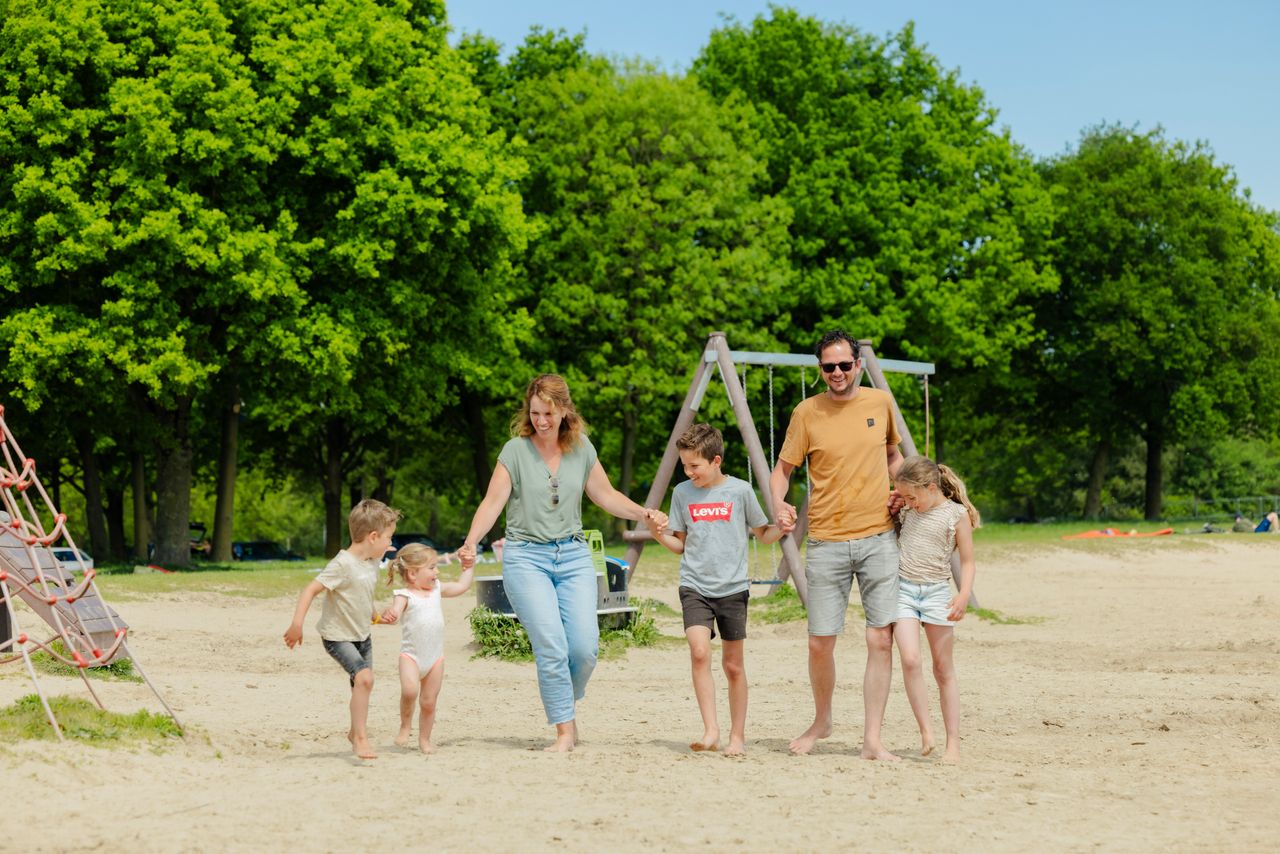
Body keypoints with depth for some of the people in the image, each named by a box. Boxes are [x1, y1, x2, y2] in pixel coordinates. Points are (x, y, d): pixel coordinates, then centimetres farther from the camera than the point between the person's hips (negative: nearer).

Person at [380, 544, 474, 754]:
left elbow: (461, 586, 24)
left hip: (435, 657, 5)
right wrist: (387, 616, -47)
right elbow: (395, 613, -26)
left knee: (429, 702, 7)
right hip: (411, 655, -5)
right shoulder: (405, 595, -9)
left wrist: (467, 567, 24)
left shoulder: (437, 589, 10)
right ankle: (405, 726, -2)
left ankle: (424, 739, 23)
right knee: (410, 690, -27)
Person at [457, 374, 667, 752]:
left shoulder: (582, 449, 7)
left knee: (585, 647, -7)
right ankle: (565, 730, -4)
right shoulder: (516, 451, -4)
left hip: (573, 555, 3)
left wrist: (645, 514, 2)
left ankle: (568, 703, 21)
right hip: (526, 557, -3)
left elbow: (606, 495, 16)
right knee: (551, 647, -13)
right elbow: (493, 502, -9)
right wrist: (471, 542, -23)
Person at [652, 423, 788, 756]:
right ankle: (710, 730, -18)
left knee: (733, 665, 6)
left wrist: (781, 528, -11)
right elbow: (681, 544, 13)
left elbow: (763, 534, 9)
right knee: (699, 651, -20)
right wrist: (660, 535, -6)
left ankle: (737, 735, 20)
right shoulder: (682, 493, 5)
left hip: (732, 588, -1)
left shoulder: (740, 491, -1)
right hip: (694, 587, 1)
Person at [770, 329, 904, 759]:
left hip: (879, 538, 1)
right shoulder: (807, 412, 0)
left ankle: (872, 739, 0)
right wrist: (779, 505, -17)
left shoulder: (880, 402, 6)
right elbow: (782, 469, 4)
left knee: (881, 640, -5)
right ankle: (821, 721, 27)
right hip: (826, 543, -1)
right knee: (820, 642, 1)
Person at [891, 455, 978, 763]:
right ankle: (925, 730, -8)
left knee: (944, 668, 3)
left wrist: (964, 596, -17)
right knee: (910, 659, -17)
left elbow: (967, 562, -2)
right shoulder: (906, 511, 9)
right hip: (903, 589, 3)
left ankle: (953, 743, 7)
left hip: (936, 592, -3)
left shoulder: (957, 515, -3)